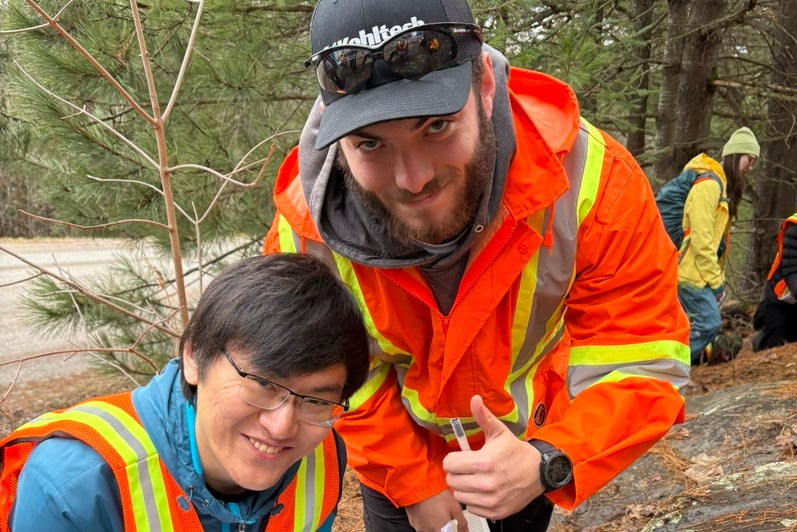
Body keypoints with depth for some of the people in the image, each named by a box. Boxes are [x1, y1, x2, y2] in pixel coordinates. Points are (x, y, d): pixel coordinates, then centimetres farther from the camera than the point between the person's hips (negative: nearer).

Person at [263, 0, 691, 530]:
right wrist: (413, 486, -10)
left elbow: (641, 363, -28)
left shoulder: (591, 179, -34)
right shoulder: (308, 226, -28)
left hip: (535, 442, 1)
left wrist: (546, 464, -43)